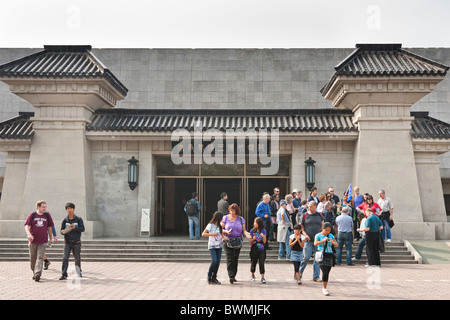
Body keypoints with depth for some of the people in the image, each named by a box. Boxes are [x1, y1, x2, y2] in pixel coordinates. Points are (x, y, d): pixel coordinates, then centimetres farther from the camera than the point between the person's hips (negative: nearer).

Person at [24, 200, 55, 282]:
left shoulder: (47, 215, 4)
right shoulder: (32, 215, 1)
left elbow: (49, 227, 13)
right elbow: (27, 225, -4)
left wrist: (51, 238, 19)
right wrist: (28, 234, -23)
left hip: (43, 241, 0)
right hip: (33, 241, 1)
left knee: (40, 257, -10)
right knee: (33, 258, 9)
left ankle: (37, 274, -15)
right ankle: (34, 272, 28)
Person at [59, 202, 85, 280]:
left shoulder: (79, 219, -1)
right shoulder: (65, 220, 3)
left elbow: (82, 229, -8)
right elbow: (62, 230, 3)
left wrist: (75, 227, -25)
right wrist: (63, 232, -21)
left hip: (76, 242, 0)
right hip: (67, 242, 1)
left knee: (77, 258, 9)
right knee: (65, 258, -12)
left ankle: (79, 271, 33)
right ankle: (64, 274, -11)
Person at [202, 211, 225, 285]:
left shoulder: (219, 226, 11)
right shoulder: (210, 225, -7)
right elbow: (203, 234, -11)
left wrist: (224, 237, -3)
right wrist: (212, 234, -19)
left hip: (219, 246, 6)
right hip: (212, 246, -6)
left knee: (218, 262, 0)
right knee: (214, 261, -16)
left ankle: (214, 278, 7)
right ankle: (209, 276, 4)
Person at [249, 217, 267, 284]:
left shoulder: (263, 231, -1)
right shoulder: (252, 231, -1)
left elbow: (264, 241, -1)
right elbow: (250, 241, 2)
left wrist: (263, 236, -18)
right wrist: (253, 239, -18)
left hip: (261, 250, -1)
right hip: (254, 250, 1)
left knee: (261, 263, -7)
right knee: (253, 262, 10)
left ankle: (262, 277, -5)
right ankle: (252, 275, 30)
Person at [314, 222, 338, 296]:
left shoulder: (331, 236, 11)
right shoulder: (318, 235, 0)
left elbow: (336, 245, 9)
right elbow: (315, 243, -16)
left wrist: (333, 242, -12)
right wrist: (323, 240, -26)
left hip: (329, 256, 4)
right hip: (322, 256, -4)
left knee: (327, 272, 5)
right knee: (325, 272, -14)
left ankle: (324, 288, 20)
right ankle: (324, 288, -3)